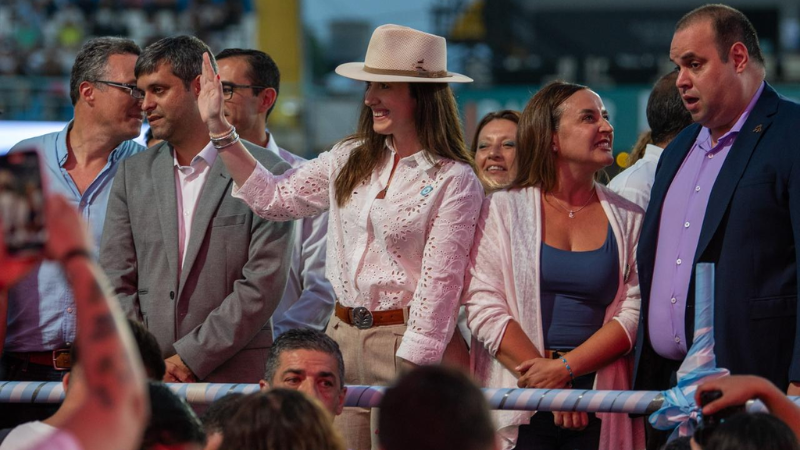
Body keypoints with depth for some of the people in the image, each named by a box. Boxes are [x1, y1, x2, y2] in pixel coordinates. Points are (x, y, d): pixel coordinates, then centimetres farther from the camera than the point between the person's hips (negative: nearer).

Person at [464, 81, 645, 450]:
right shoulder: (502, 209, 4)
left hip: (599, 410, 2)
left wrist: (565, 368, -14)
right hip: (518, 405, -1)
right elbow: (484, 307, -5)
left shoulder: (628, 220, 9)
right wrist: (552, 388, -13)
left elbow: (635, 312, 0)